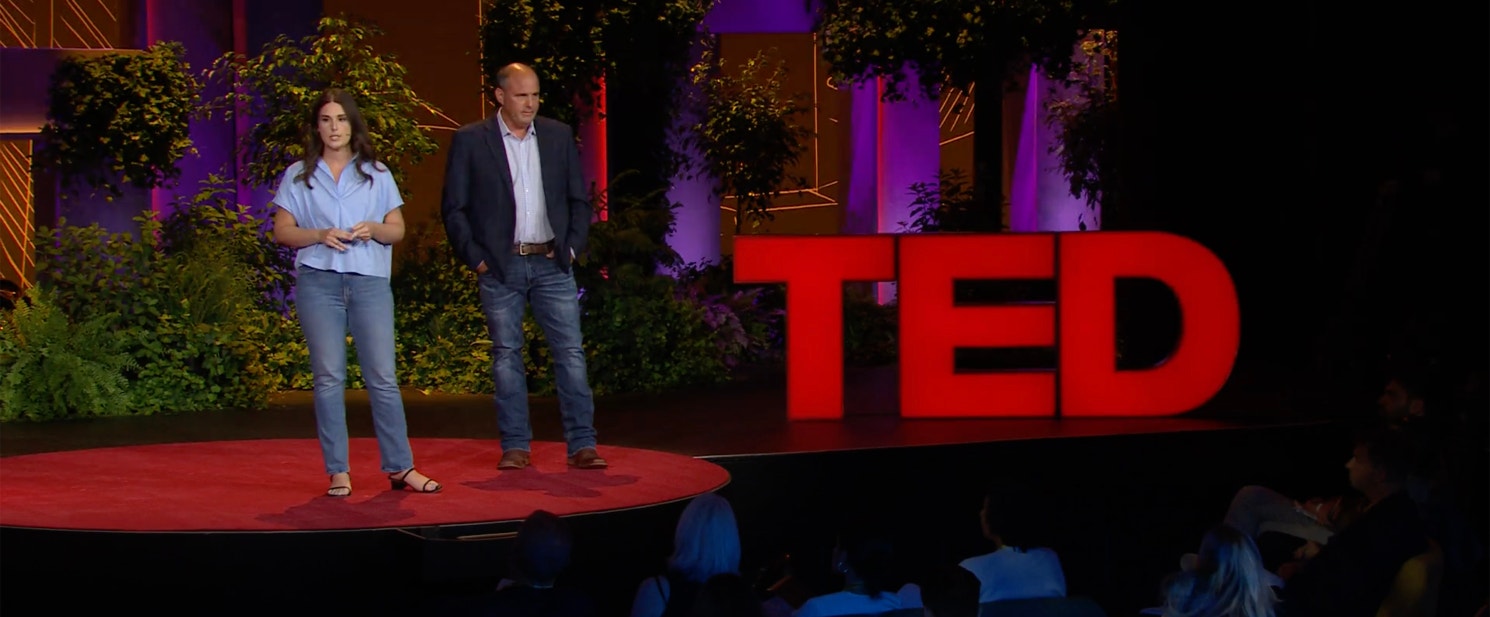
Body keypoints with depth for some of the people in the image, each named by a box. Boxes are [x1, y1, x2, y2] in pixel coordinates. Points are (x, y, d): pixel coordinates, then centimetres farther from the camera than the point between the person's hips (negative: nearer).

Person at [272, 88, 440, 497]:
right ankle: (338, 471, 1)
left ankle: (400, 467, 1)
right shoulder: (298, 176, 11)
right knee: (329, 378, -3)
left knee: (383, 376, -3)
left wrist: (374, 229, -10)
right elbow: (282, 231, 6)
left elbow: (398, 229, 12)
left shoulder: (376, 174, 14)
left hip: (370, 281, 1)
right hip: (318, 282, 0)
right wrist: (319, 235, -12)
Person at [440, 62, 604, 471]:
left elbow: (579, 199, 13)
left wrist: (573, 247, 3)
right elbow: (453, 207, 1)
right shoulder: (470, 141, 0)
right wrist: (475, 257, -5)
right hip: (500, 267, -2)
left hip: (552, 264, 2)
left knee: (571, 352, -3)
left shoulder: (559, 136, 8)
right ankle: (515, 447, 8)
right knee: (506, 356, 3)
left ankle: (582, 445, -2)